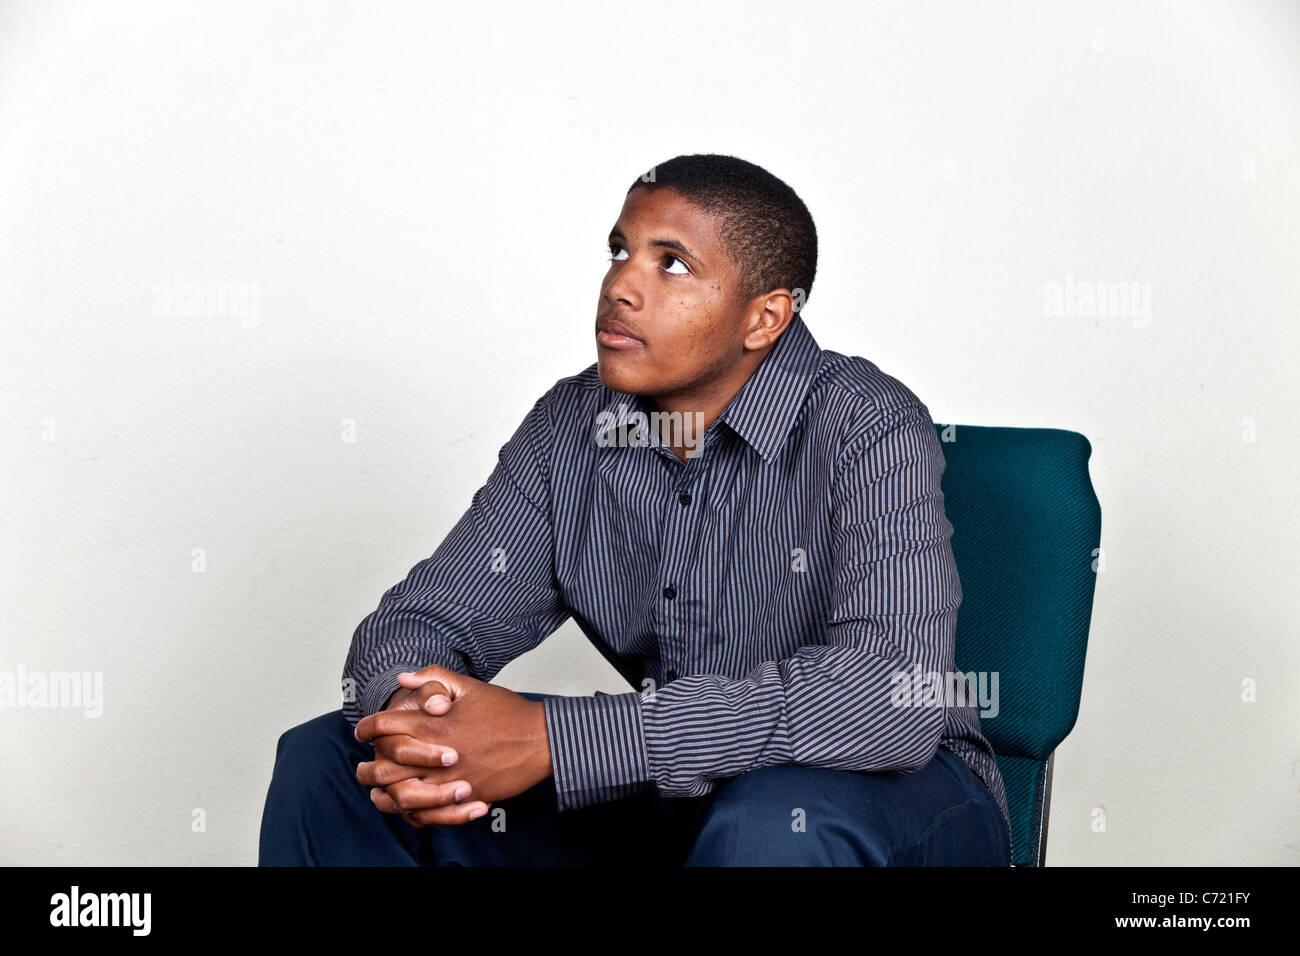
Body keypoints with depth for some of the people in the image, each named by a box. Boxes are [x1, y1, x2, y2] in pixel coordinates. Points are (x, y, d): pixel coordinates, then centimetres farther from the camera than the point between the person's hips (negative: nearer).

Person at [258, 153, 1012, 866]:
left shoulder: (868, 429, -21)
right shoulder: (570, 428, -2)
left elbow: (892, 698, -35)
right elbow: (423, 619, 0)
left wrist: (553, 738, -37)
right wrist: (408, 718, -28)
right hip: (669, 795, 5)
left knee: (776, 822, -40)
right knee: (327, 759, -5)